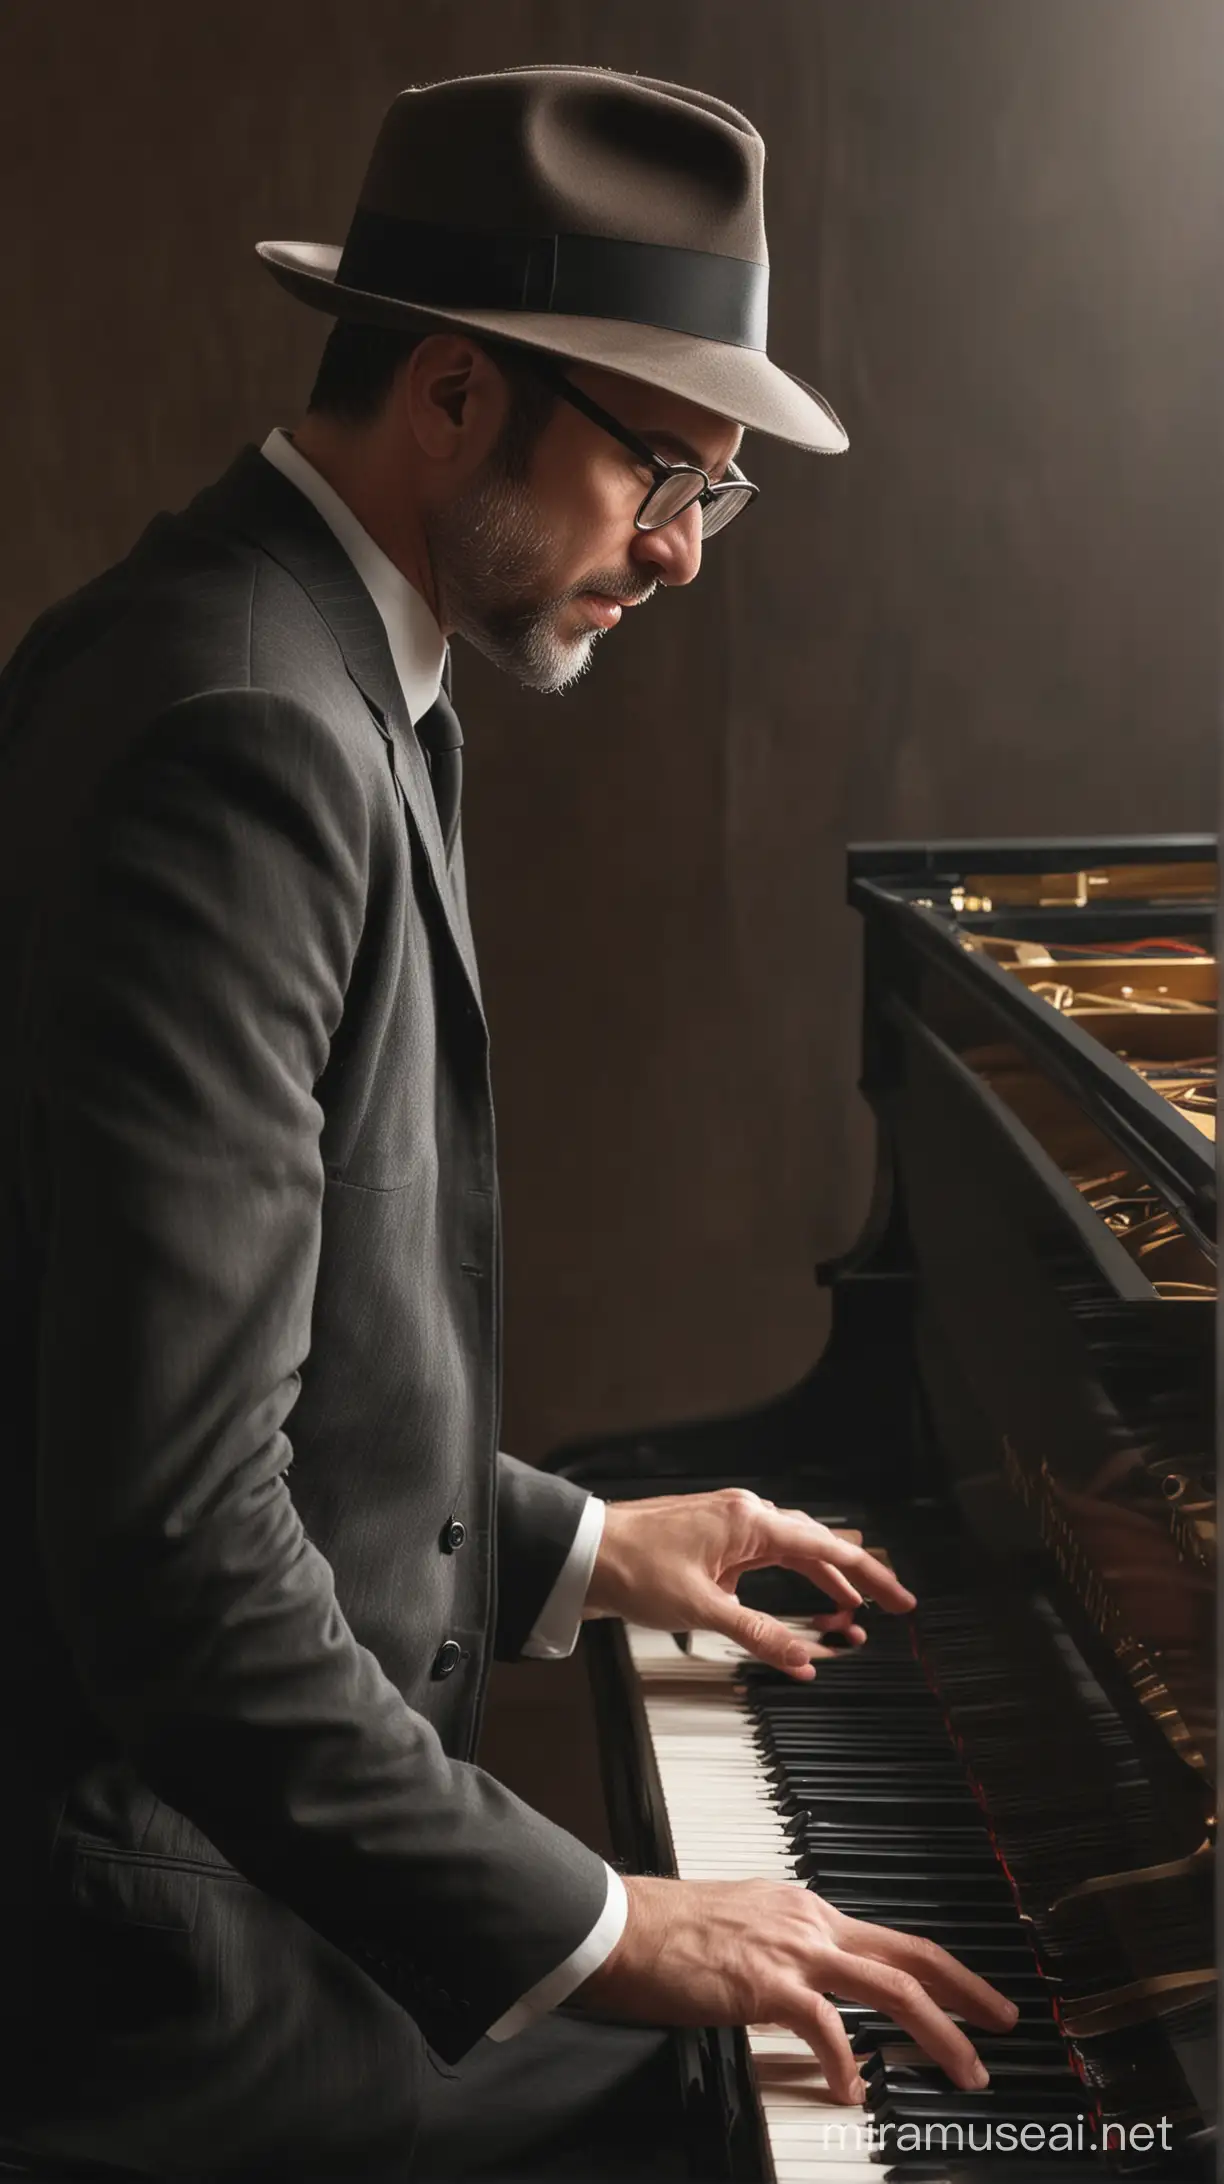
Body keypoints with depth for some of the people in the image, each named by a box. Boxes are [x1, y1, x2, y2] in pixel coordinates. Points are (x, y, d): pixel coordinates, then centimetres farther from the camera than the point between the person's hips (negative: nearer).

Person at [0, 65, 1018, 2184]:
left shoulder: (301, 674, 9)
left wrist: (572, 1546, 17)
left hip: (221, 1789, 10)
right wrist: (582, 1930, -23)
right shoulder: (242, 736, -24)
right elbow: (173, 1531, -29)